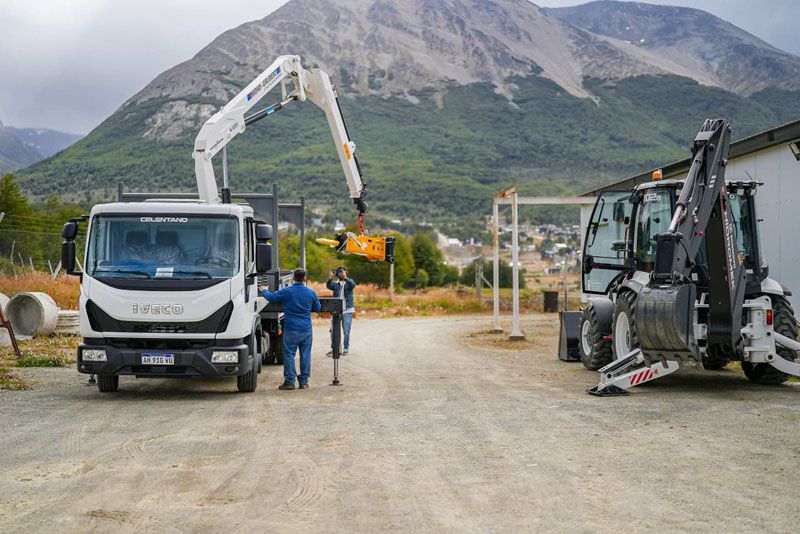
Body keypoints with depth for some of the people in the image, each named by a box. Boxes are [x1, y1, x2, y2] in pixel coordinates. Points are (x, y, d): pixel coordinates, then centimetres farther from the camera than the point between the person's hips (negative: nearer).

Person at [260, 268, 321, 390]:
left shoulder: (286, 292, -7)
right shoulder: (311, 293, 1)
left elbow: (270, 297, 3)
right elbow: (317, 308, 13)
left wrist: (264, 291, 24)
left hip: (291, 330, -2)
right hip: (307, 330, 2)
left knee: (289, 355, 2)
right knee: (305, 355, 8)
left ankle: (289, 381, 1)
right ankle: (304, 381, 11)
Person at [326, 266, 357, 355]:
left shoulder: (349, 282, 5)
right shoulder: (335, 283, 9)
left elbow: (353, 285, -18)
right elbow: (328, 286, -11)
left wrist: (345, 278, -35)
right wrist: (330, 278, -31)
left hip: (347, 310, -2)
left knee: (346, 331, 2)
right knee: (333, 330, 1)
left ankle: (346, 348, 14)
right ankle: (333, 348, 11)